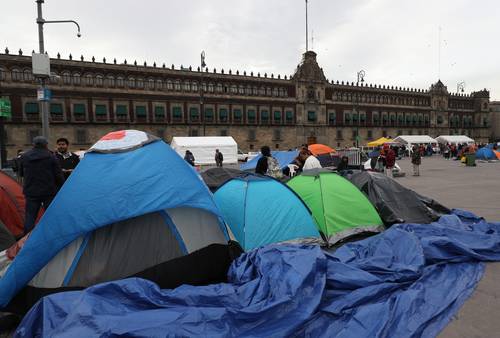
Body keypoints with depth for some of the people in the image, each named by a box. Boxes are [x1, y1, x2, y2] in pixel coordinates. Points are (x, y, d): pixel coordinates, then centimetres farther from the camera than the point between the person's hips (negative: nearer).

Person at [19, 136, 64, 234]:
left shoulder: (24, 157, 5)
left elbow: (21, 173, 17)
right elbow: (58, 175, -6)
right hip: (49, 192, -3)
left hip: (31, 192, 3)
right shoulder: (51, 157, -6)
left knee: (30, 216, 8)